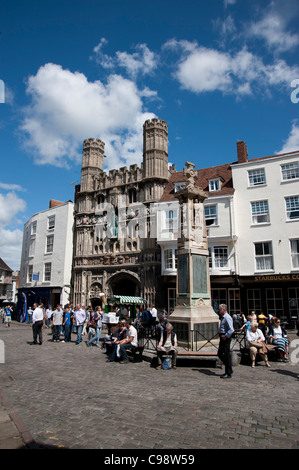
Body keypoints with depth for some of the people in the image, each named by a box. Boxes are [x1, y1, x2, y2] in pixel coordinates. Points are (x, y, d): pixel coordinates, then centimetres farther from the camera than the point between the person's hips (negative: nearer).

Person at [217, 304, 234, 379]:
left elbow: (231, 330, -25)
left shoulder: (227, 318, -18)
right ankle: (229, 369, 27)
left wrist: (225, 336, -19)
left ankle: (228, 373, 11)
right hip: (223, 338, 10)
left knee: (227, 355, 0)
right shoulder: (223, 317, 13)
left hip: (226, 338, -10)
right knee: (220, 354, 14)